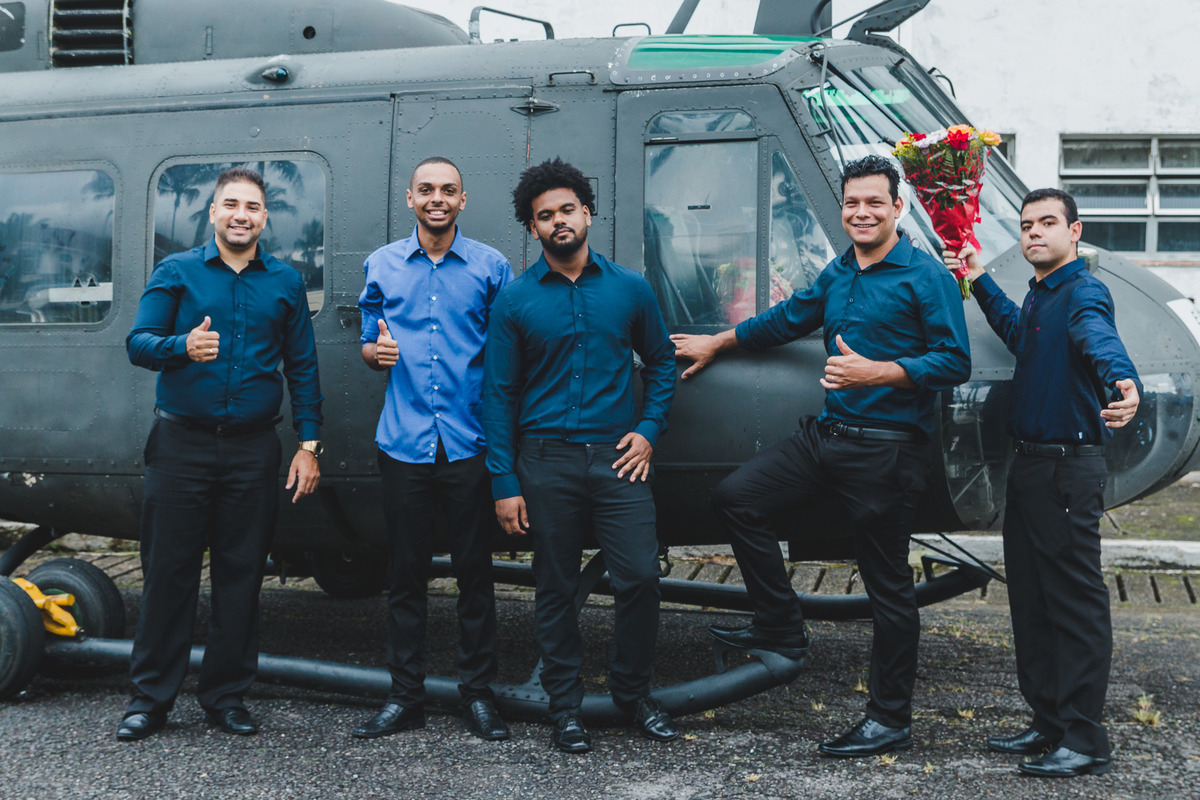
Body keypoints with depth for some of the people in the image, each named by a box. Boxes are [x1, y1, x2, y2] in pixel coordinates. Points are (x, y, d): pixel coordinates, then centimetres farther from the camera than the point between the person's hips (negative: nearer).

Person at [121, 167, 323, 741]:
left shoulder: (285, 283, 10)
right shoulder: (176, 272, 6)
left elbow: (302, 368, 11)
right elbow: (138, 343, -1)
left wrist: (308, 444, 4)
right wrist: (182, 347, -23)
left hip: (252, 450, 2)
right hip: (182, 442, -1)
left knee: (241, 574, 5)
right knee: (168, 571, 1)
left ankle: (225, 695, 17)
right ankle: (150, 698, 11)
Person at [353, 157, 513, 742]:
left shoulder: (491, 267, 5)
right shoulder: (382, 265, 10)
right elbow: (369, 346, 17)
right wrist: (377, 352, -7)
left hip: (469, 444, -1)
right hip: (404, 444, 2)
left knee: (475, 570, 3)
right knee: (405, 572, 6)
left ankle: (478, 692, 14)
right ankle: (404, 696, 16)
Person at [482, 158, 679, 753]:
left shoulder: (629, 288, 7)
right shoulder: (516, 299, 2)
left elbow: (661, 362, 18)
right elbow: (498, 392, 2)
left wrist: (648, 430, 3)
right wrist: (504, 483, -4)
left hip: (616, 457, 1)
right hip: (546, 462, -1)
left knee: (640, 577, -4)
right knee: (555, 589, 6)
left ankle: (633, 692, 17)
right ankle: (565, 707, 19)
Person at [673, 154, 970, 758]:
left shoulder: (925, 277, -8)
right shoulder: (837, 273, 14)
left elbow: (955, 362, -14)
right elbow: (788, 318, 29)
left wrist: (875, 373, -23)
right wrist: (716, 343, 35)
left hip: (887, 452, -8)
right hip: (826, 435, 8)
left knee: (888, 585, 1)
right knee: (736, 496, 3)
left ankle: (890, 719, 13)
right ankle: (782, 628, 13)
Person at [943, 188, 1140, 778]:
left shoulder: (1083, 293, -14)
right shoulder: (1039, 296, 15)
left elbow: (1100, 340, -37)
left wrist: (1123, 383, -58)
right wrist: (978, 281, 30)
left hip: (1068, 468, -10)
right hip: (1030, 464, 10)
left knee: (1076, 601, -5)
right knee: (1030, 599, 15)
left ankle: (1086, 742, 1)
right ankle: (1048, 724, 25)